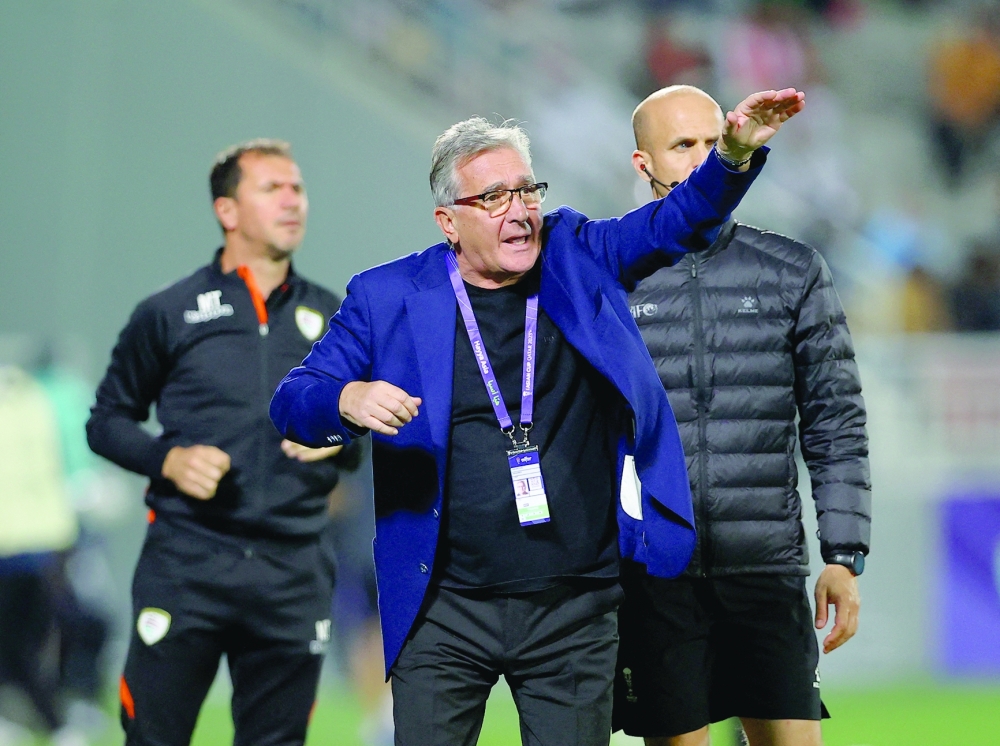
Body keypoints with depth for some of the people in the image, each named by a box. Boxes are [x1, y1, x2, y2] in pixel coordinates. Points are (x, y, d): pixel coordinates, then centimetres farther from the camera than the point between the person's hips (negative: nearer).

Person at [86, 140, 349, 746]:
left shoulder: (331, 317, 12)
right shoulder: (169, 314, 4)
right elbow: (107, 420, 10)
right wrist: (169, 460, -8)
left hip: (294, 575, 3)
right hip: (187, 563, -3)